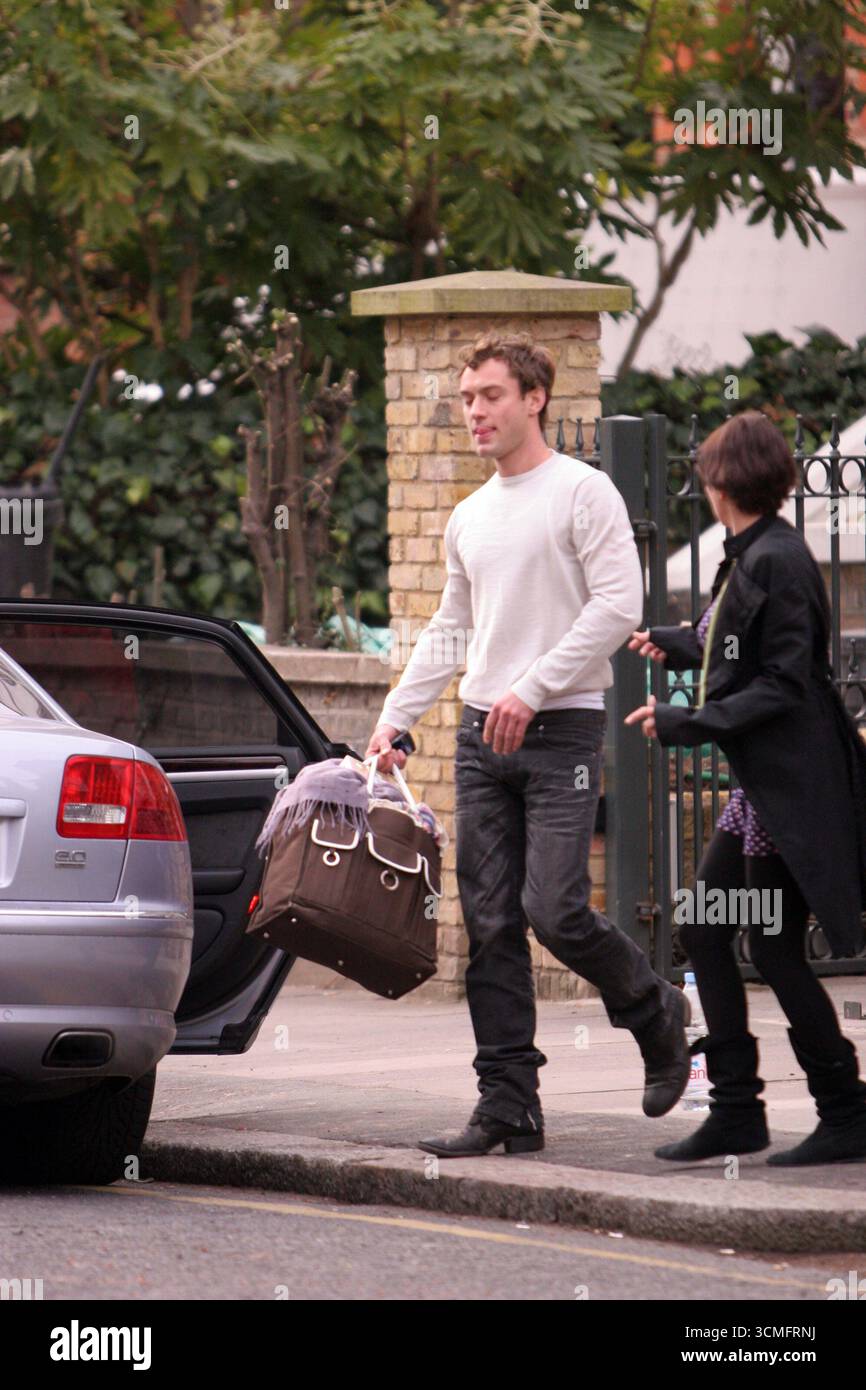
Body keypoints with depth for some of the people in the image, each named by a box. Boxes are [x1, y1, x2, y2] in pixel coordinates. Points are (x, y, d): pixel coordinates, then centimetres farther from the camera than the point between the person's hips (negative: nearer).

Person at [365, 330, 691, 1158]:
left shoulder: (583, 493, -5)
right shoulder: (469, 518, 17)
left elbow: (618, 605, -13)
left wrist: (532, 688, -19)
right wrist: (394, 718, 14)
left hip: (561, 731, -7)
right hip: (482, 736, 7)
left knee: (554, 910, -15)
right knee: (491, 926, 1)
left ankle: (654, 1014, 14)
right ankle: (508, 1108, 2)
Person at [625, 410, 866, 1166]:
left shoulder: (778, 562, -17)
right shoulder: (749, 556, 12)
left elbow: (781, 686, -21)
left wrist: (684, 723, -22)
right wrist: (672, 644, 41)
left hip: (794, 783, -10)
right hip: (760, 783, 10)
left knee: (774, 947, -6)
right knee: (705, 930, 8)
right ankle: (736, 1111, 12)